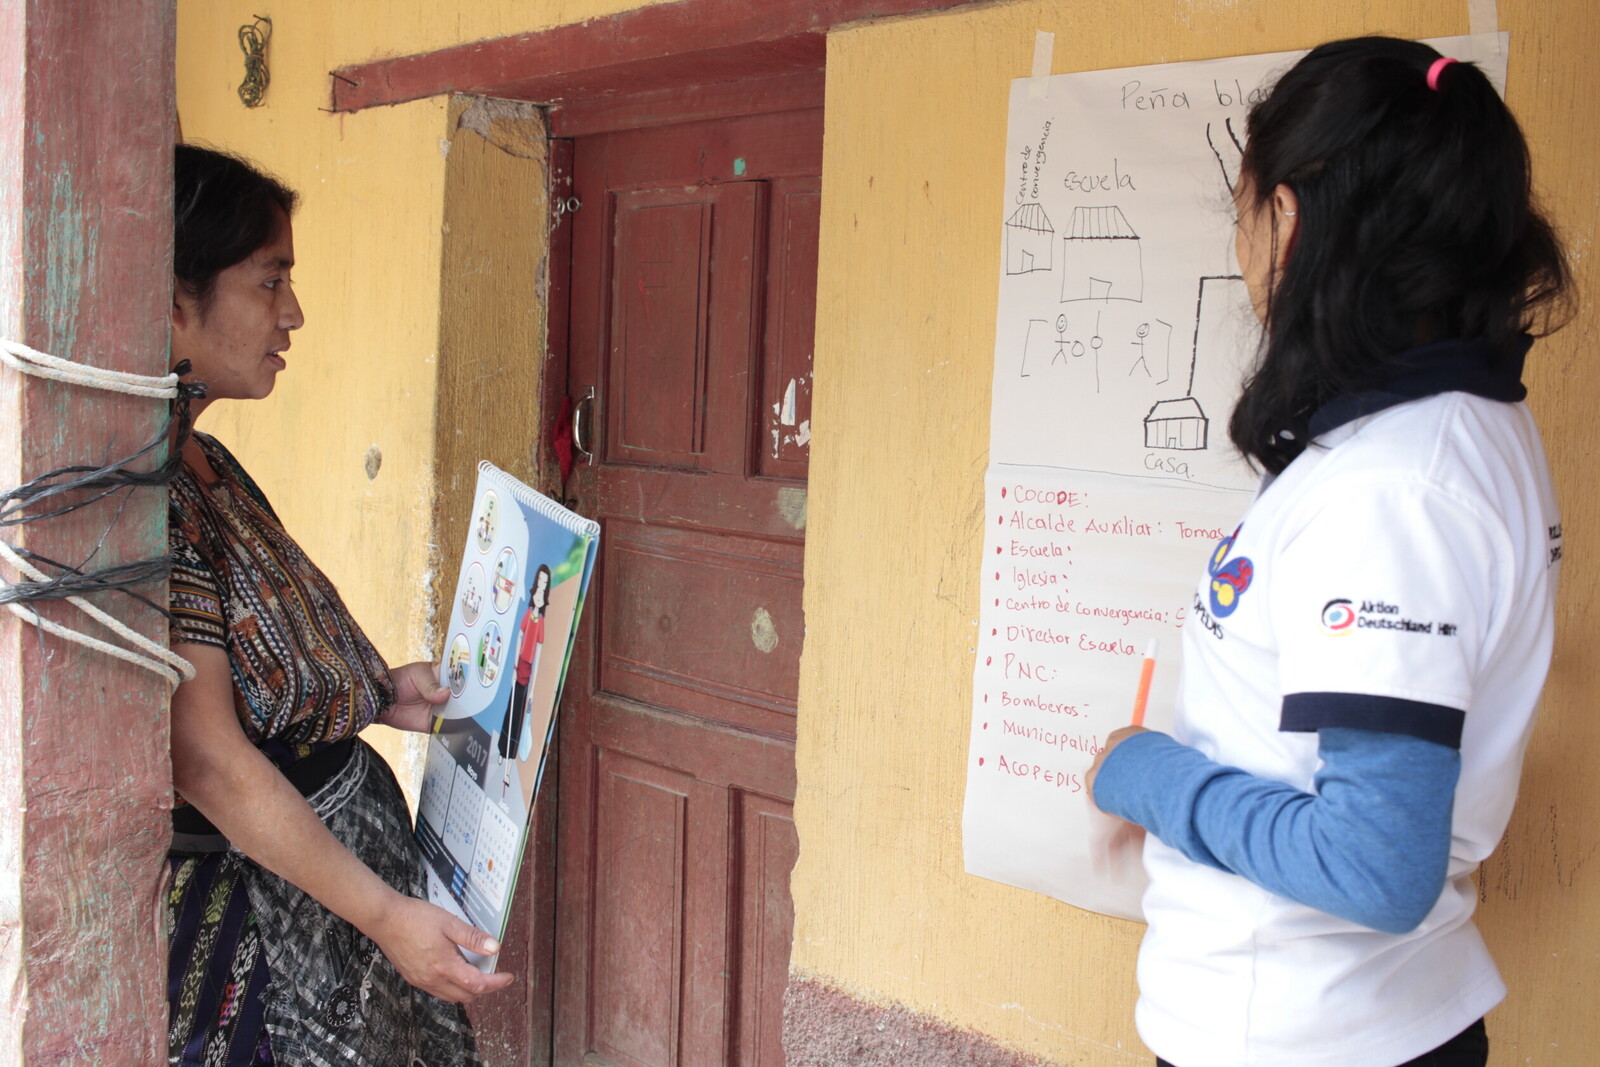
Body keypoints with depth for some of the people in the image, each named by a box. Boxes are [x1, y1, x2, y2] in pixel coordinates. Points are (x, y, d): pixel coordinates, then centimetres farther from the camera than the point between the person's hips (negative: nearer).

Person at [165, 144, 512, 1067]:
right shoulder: (146, 498, -24)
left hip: (340, 851, 9)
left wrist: (375, 696, 7)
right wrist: (384, 912, -21)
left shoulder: (205, 463, 7)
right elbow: (208, 760, -25)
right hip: (250, 908, -9)